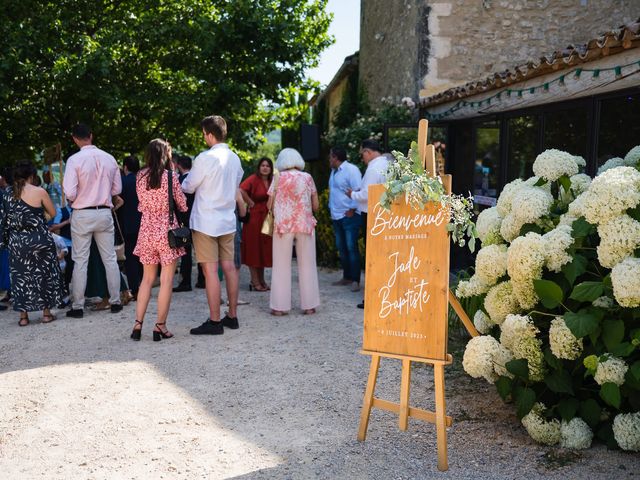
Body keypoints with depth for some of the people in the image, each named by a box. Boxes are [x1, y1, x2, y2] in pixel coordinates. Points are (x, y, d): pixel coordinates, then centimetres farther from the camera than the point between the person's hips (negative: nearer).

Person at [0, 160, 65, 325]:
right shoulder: (39, 192, -10)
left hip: (16, 241, 3)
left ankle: (23, 316, 13)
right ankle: (46, 312, 14)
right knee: (44, 273, 10)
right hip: (39, 238, -3)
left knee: (21, 275, 11)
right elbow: (53, 213, -1)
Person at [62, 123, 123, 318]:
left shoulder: (75, 160, -12)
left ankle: (78, 307, 9)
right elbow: (117, 188, 7)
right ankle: (115, 302, 16)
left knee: (80, 261, 4)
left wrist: (73, 199, 5)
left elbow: (70, 193, -16)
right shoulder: (109, 158, 0)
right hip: (104, 213, 3)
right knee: (110, 259, 11)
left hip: (82, 215, -3)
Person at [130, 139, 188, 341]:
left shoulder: (140, 176, 2)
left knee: (147, 279, 14)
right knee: (166, 281, 2)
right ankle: (160, 326, 4)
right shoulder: (170, 176, -9)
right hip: (167, 231, -4)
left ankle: (138, 323, 11)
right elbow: (183, 206, -1)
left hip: (147, 230, 4)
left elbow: (141, 205, 12)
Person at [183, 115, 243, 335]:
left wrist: (184, 178, 17)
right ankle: (232, 316, 18)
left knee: (210, 270, -3)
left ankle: (214, 321, 0)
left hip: (206, 222, -7)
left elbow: (188, 187, -4)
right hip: (228, 220, 7)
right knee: (229, 267, 10)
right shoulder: (234, 158, 7)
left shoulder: (205, 158, -15)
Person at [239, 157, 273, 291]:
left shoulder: (271, 181, 8)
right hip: (255, 216, -7)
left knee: (264, 249, 12)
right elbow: (241, 190, -27)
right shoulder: (253, 179, -12)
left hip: (267, 217, 7)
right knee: (254, 249, -1)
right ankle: (255, 281, 4)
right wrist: (250, 203, -16)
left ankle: (261, 280, 21)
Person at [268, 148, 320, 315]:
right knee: (307, 265, 7)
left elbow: (270, 205, 0)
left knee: (282, 266, 4)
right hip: (305, 224, 1)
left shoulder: (279, 178, 1)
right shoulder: (307, 177, 5)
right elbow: (315, 206, 5)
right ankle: (309, 305, 9)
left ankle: (280, 306, 4)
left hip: (283, 225, -1)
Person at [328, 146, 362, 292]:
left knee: (351, 248, -8)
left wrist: (352, 209, -17)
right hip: (337, 216, 9)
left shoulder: (351, 170, -12)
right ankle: (346, 277, 21)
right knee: (341, 248, 12)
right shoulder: (334, 171, 15)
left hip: (349, 215, -9)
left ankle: (355, 280, -4)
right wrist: (332, 209, 16)